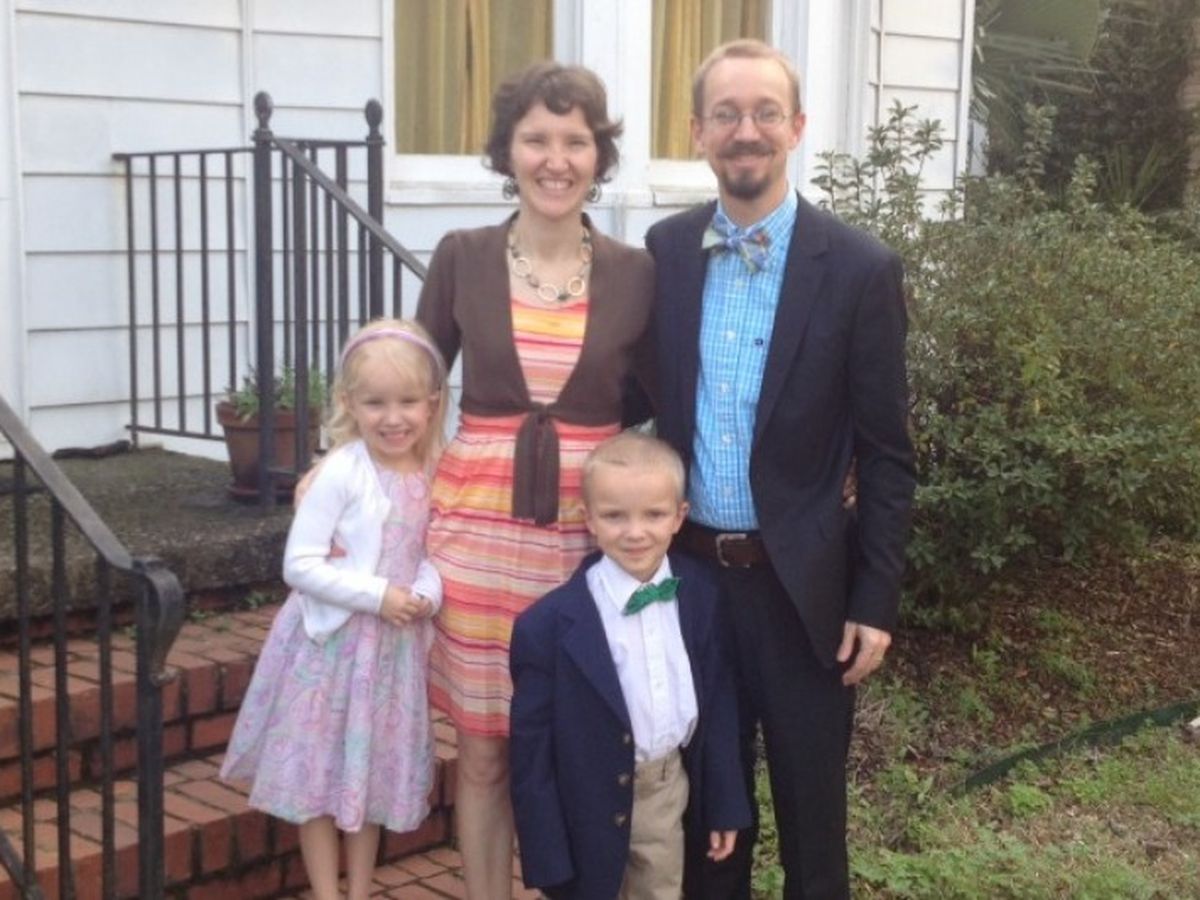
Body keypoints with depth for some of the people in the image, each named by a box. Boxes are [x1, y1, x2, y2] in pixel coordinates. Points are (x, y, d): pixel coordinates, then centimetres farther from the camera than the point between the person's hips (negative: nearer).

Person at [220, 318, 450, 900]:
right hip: (332, 641, -5)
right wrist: (377, 595, -23)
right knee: (318, 775, 7)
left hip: (394, 645, 5)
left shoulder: (434, 474, -2)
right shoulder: (341, 473, -18)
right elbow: (299, 565, -20)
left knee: (373, 774, 17)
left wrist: (427, 593, -17)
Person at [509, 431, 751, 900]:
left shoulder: (701, 594, -6)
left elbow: (719, 702, 3)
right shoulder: (549, 625, -20)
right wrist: (547, 857, -13)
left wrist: (725, 804, 7)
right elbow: (531, 751, -15)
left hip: (670, 789, 4)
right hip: (591, 808, -4)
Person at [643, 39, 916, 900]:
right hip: (686, 571, 3)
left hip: (801, 584, -3)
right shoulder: (664, 250, 2)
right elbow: (650, 408, 8)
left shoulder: (861, 269, -9)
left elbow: (885, 454, -7)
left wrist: (876, 600, -8)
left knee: (810, 807, 11)